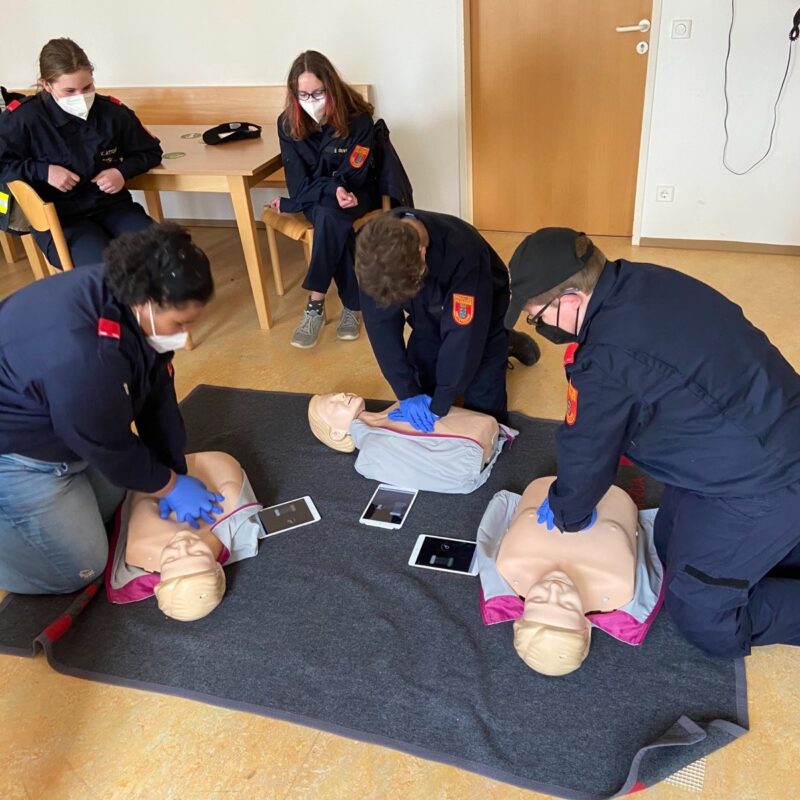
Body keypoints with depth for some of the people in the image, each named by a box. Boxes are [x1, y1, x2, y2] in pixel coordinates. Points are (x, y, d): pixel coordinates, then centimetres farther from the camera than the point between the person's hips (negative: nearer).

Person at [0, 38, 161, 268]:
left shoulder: (112, 111, 0)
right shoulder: (23, 118, -7)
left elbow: (150, 151, 14)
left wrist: (123, 171, -5)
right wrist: (43, 171, -14)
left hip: (111, 205, 4)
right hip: (57, 218, -3)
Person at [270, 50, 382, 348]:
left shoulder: (358, 118, -17)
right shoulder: (288, 123, -9)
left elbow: (352, 177, -17)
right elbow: (299, 184, -11)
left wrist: (291, 205, -20)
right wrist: (333, 189, -32)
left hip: (356, 194, -1)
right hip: (318, 199, 1)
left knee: (328, 216, -35)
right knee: (335, 225, -34)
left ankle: (316, 306, -27)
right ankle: (354, 304, -26)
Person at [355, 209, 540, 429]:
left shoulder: (462, 251, -42)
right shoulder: (376, 246, -30)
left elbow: (464, 334, -36)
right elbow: (381, 323, -23)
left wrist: (439, 404, -31)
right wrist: (407, 393, -26)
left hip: (475, 313, -3)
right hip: (429, 318, 4)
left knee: (484, 408, -5)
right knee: (418, 390, 4)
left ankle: (505, 344, 20)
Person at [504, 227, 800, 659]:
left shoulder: (608, 361, -30)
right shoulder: (645, 281, -3)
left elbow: (587, 454, -12)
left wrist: (566, 515, 9)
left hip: (760, 484, -9)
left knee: (702, 619, 4)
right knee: (672, 544, 21)